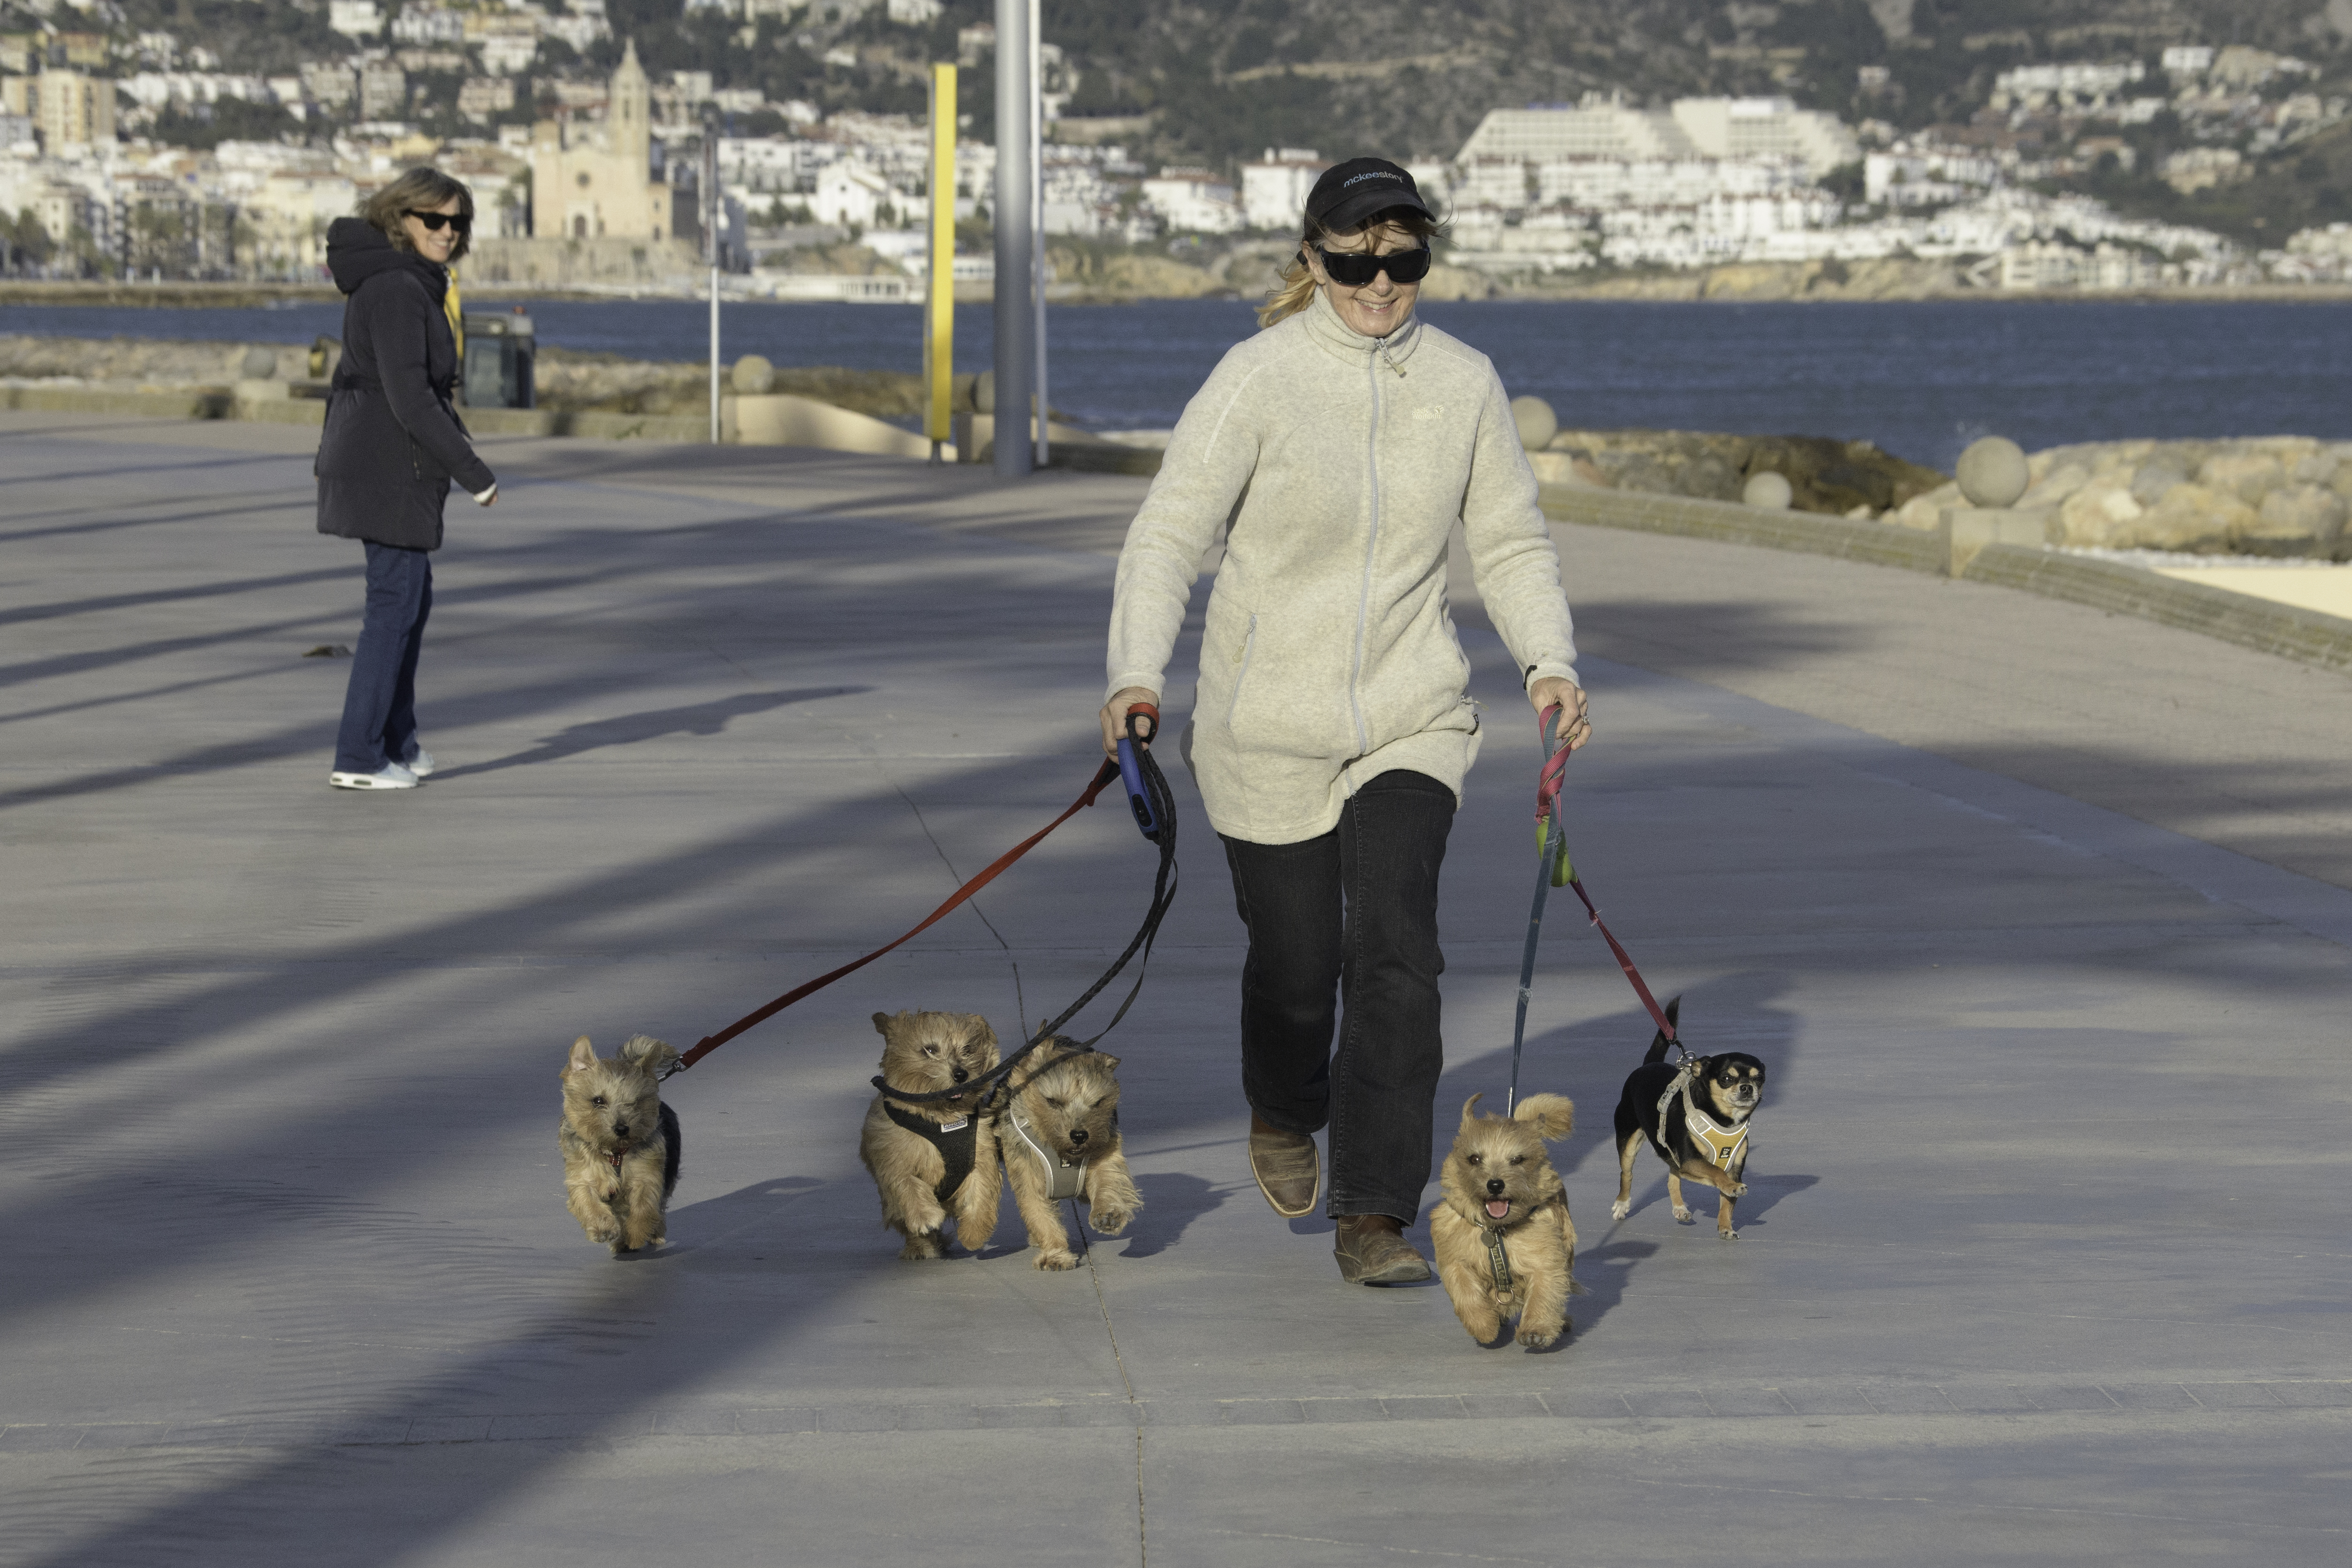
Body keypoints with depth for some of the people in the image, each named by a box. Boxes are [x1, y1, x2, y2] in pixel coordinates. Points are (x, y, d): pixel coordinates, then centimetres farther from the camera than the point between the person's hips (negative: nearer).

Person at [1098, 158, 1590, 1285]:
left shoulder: (1464, 385, 1)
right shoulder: (1259, 379, -11)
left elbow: (1510, 544, 9)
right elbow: (1169, 529, -14)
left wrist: (1550, 661, -7)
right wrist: (1137, 672, -28)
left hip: (1410, 723, 2)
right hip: (1267, 728, -2)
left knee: (1396, 954, -14)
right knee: (1294, 964, 9)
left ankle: (1373, 1217, -10)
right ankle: (1284, 1116, 43)